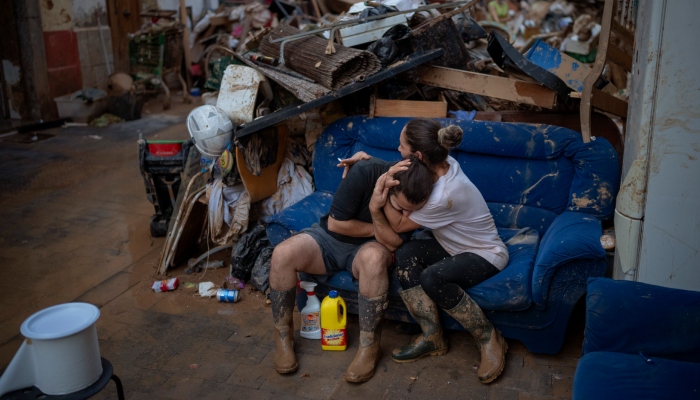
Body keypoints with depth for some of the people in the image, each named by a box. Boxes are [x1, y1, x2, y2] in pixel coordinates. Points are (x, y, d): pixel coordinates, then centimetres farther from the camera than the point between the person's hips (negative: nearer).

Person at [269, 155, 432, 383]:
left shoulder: (416, 200, -18)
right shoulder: (364, 173, -26)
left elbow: (392, 244, -19)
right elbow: (335, 223, -20)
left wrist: (376, 212, -35)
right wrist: (377, 230, -14)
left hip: (367, 247, 0)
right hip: (329, 236, 0)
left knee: (375, 257, -38)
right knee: (282, 254, -28)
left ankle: (369, 345, -22)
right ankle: (283, 335, -6)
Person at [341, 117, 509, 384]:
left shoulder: (445, 195, -34)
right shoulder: (441, 165, -12)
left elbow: (398, 225, -19)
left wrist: (385, 190, -29)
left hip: (486, 254, -8)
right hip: (455, 246, 8)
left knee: (432, 278, -36)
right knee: (405, 254, -20)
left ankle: (489, 338, -13)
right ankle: (432, 337, -10)